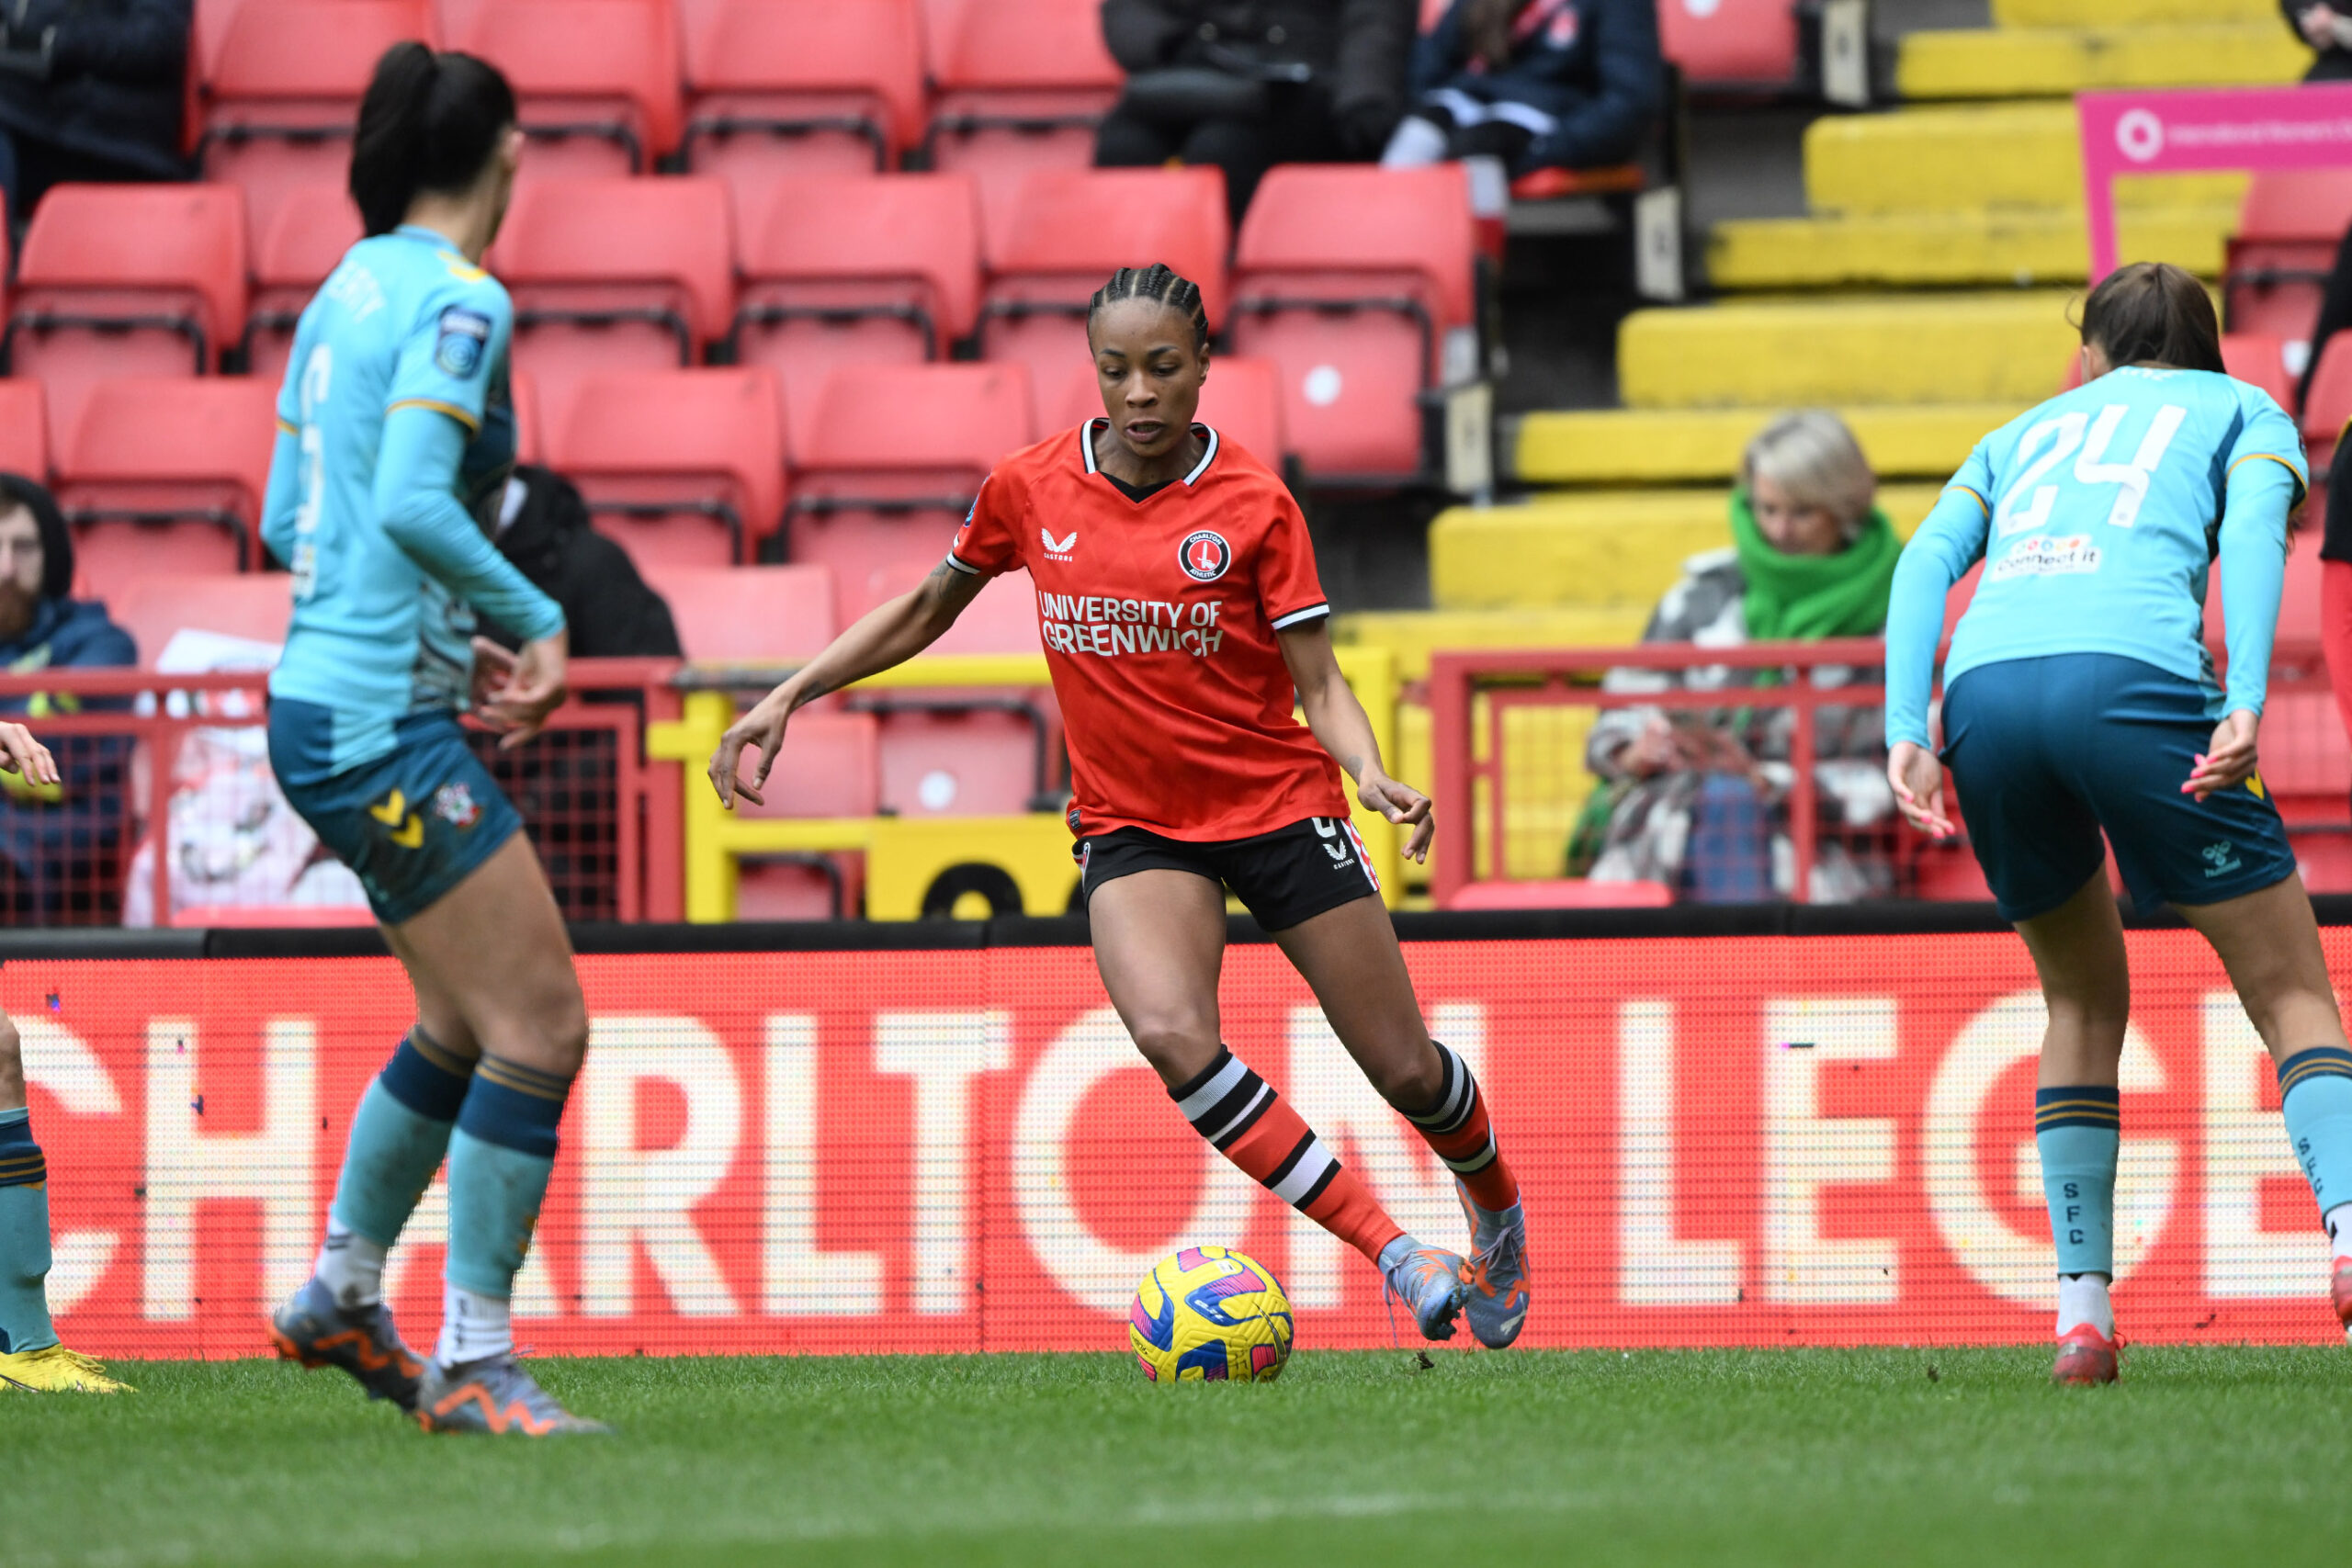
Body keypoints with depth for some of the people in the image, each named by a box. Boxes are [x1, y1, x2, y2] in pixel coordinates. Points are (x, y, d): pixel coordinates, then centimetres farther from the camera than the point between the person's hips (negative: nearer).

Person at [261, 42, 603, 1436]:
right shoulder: (460, 301, -13)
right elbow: (412, 505, -24)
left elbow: (290, 520, 17)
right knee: (540, 1023, -8)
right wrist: (539, 624, -13)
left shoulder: (354, 288, 13)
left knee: (468, 1023, 20)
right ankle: (472, 1365, -7)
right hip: (382, 725, -10)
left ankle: (339, 1297, 30)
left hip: (325, 704, 10)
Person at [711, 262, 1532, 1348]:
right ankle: (1392, 1253, -20)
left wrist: (1373, 777, -28)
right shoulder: (1030, 490, -3)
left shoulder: (1253, 503, -10)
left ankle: (1495, 1205, 41)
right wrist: (786, 699, 6)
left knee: (1406, 1071, 4)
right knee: (1173, 1039, -28)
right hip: (1131, 826, 1)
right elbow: (925, 612, 13)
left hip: (1279, 802, -1)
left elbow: (1318, 685, -8)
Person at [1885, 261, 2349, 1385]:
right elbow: (2254, 525, 4)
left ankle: (2081, 1303, 11)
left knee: (2083, 1001, 22)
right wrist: (2246, 706, -10)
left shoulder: (2028, 432, 35)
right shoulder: (2243, 410, 26)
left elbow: (1928, 559, 17)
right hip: (2133, 679, -4)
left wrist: (1907, 735, 6)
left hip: (1981, 693, 4)